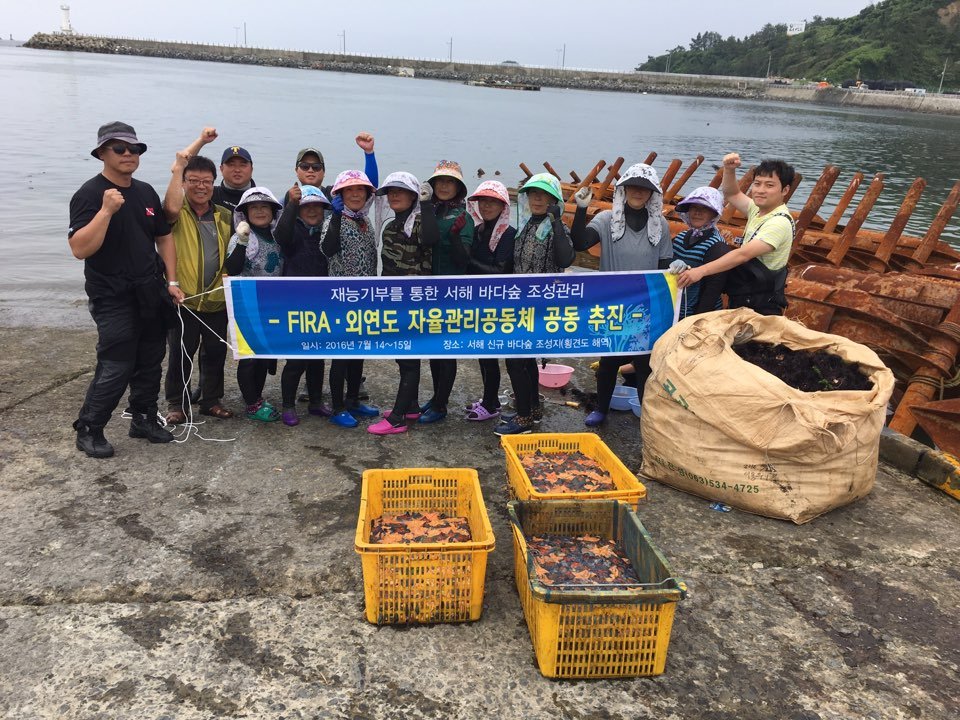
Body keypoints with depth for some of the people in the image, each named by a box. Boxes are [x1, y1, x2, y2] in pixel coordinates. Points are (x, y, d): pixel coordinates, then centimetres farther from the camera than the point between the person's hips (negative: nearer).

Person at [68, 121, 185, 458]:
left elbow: (164, 237, 18)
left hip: (151, 295, 7)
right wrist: (107, 210, -27)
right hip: (113, 299, -6)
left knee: (150, 362, 12)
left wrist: (172, 281, 9)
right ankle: (88, 430, 10)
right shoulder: (90, 194, -9)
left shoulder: (146, 192, 11)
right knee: (115, 367, -7)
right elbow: (80, 249, -19)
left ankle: (144, 419, 28)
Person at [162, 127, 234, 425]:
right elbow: (171, 208, -31)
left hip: (217, 300, 4)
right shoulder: (178, 213, -5)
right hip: (183, 300, -4)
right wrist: (177, 171, -26)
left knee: (216, 354, 14)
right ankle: (175, 403, 21)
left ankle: (211, 400, 29)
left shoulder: (225, 217, 7)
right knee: (180, 355, 6)